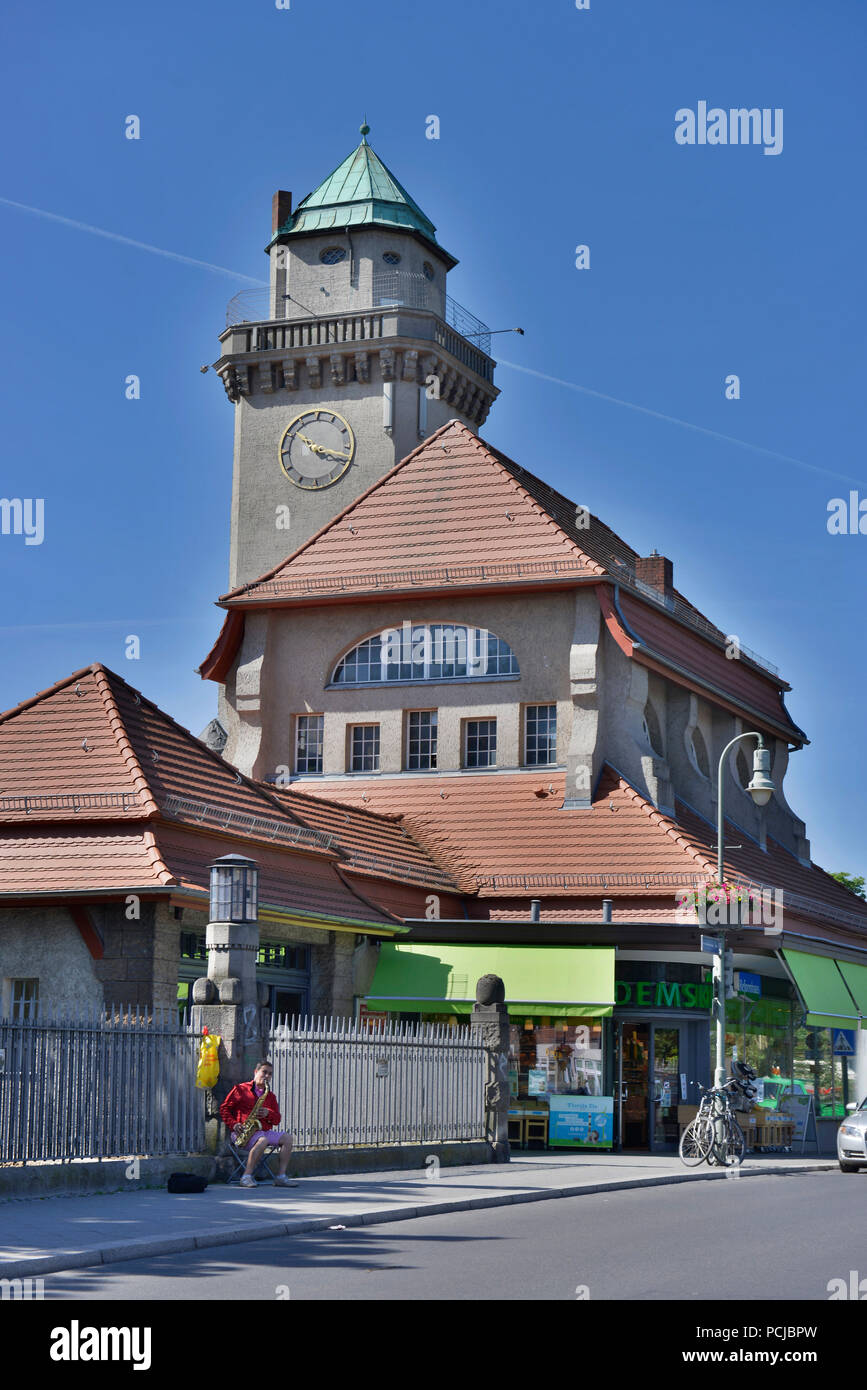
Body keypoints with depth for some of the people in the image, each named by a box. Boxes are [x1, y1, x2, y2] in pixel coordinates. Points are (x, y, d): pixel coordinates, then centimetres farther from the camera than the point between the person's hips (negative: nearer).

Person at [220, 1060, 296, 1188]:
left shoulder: (270, 1096, 20)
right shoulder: (240, 1090, 5)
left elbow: (277, 1120, 16)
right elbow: (224, 1108, 4)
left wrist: (268, 1114, -6)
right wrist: (234, 1124, -11)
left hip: (264, 1131, 6)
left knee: (287, 1138, -16)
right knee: (263, 1140, -37)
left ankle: (280, 1177, -18)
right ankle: (246, 1177, -33)